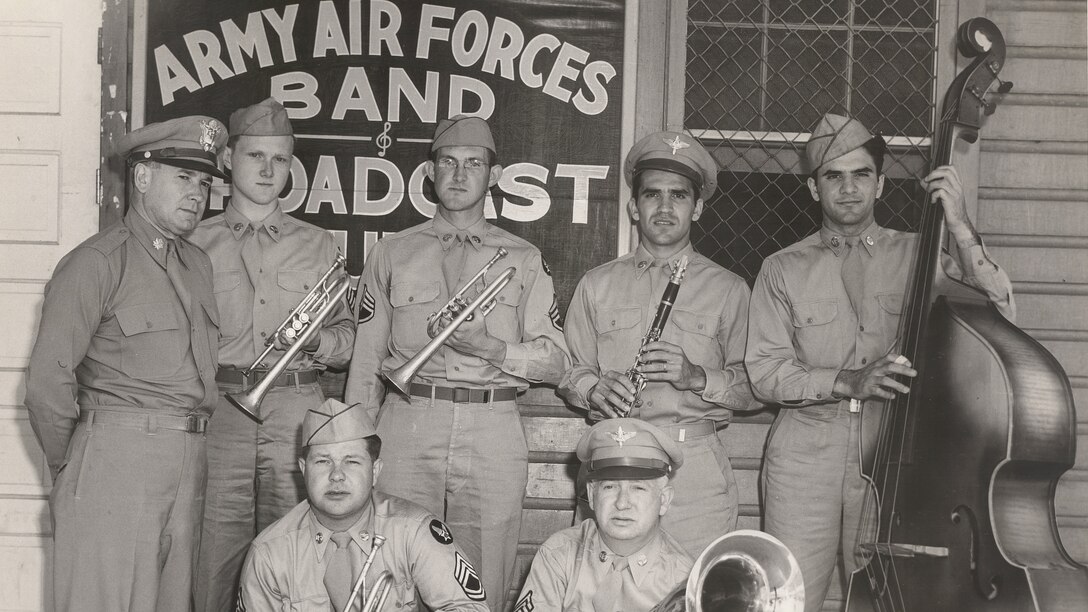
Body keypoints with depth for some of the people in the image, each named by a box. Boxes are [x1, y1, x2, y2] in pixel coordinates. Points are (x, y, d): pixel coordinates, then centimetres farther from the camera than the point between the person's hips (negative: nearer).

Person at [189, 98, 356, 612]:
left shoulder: (316, 245, 15)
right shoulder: (197, 242, 10)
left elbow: (348, 337, 15)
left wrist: (317, 341, -5)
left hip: (296, 410, 1)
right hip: (218, 409, -1)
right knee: (214, 554, -4)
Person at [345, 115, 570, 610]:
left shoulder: (523, 259, 13)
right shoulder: (392, 254, 14)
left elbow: (555, 360, 7)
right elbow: (365, 362, 11)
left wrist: (492, 348, -11)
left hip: (493, 428, 0)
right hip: (408, 424, 0)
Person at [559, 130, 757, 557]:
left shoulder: (728, 290, 10)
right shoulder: (597, 285, 15)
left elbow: (754, 386, 5)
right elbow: (568, 370, 12)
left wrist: (697, 377, -12)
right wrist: (595, 389, -8)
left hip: (696, 463, -1)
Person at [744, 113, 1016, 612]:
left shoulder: (918, 256, 8)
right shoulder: (784, 270, 8)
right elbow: (764, 370, -1)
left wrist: (961, 230, -12)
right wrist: (847, 382, -16)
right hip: (806, 456, 0)